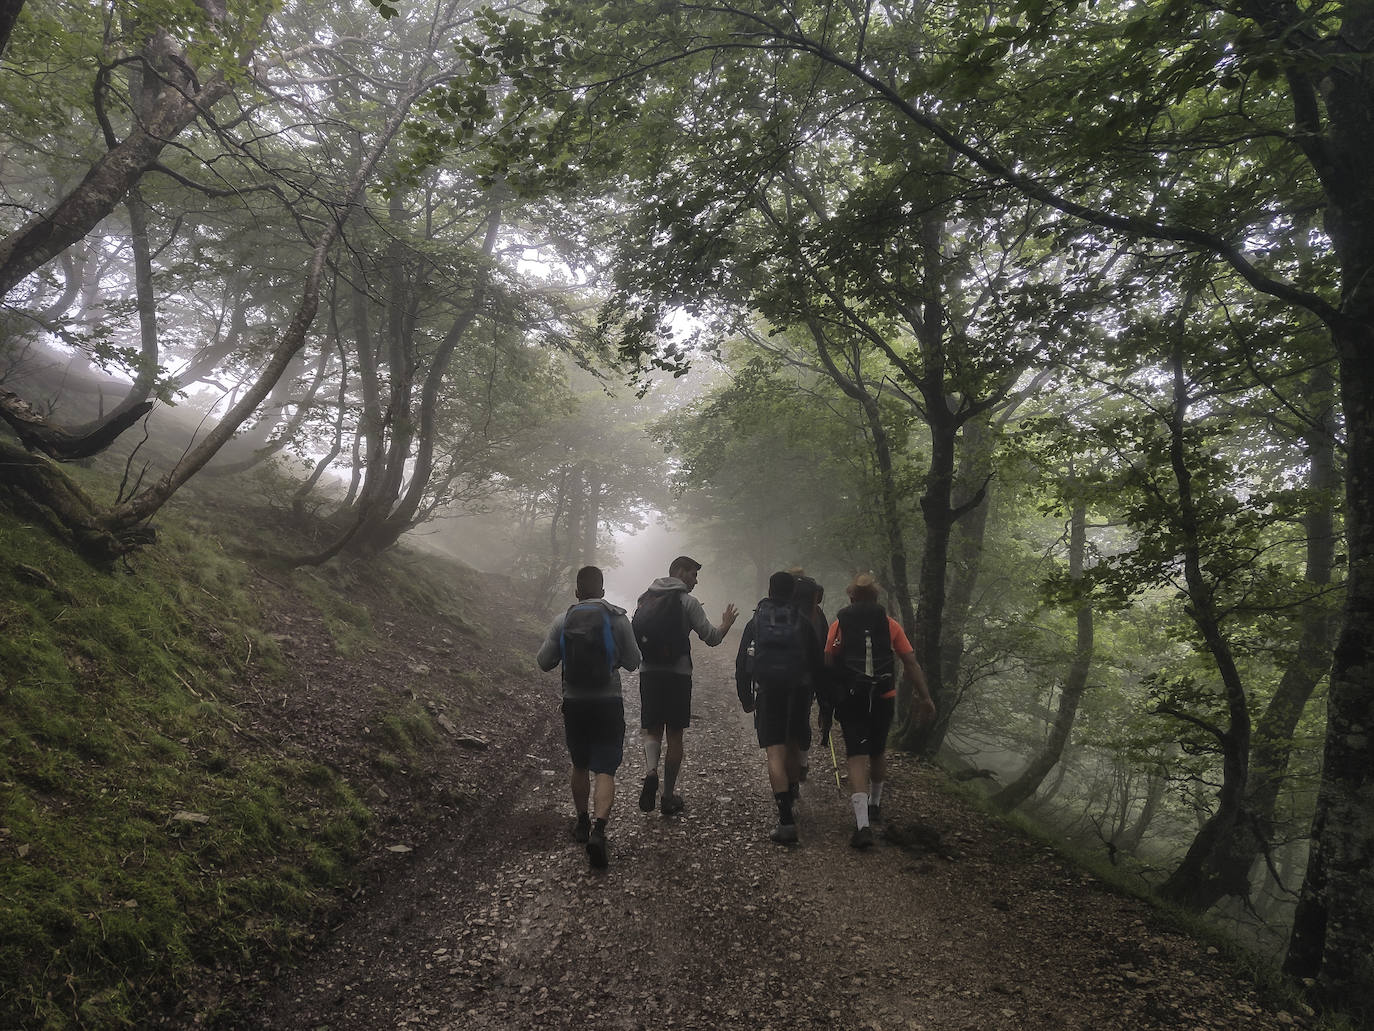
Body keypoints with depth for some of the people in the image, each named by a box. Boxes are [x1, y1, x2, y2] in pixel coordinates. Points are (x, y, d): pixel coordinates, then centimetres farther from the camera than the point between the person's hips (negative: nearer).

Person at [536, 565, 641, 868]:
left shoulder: (563, 621, -3)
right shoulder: (617, 619, -7)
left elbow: (544, 662, 2)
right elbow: (632, 662, -1)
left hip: (574, 704, 2)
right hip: (608, 704, -2)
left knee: (579, 766, 21)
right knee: (605, 770, -2)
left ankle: (582, 822, 34)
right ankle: (599, 827, -20)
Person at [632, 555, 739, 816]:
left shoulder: (645, 599, 11)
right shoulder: (687, 601, -5)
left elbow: (635, 636, 15)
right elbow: (711, 638, -5)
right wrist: (726, 625, 13)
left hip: (648, 673, 4)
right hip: (677, 674, -3)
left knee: (652, 729, 11)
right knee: (674, 735, 7)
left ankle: (650, 772, -18)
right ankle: (668, 797, 12)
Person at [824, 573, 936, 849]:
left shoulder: (839, 624, 1)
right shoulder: (890, 625, 5)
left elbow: (827, 663, -4)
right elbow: (911, 663, 0)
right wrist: (925, 698, 3)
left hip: (850, 699, -2)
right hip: (884, 698, 2)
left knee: (857, 756, -5)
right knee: (878, 752, 23)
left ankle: (862, 823, -19)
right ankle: (875, 805, 41)